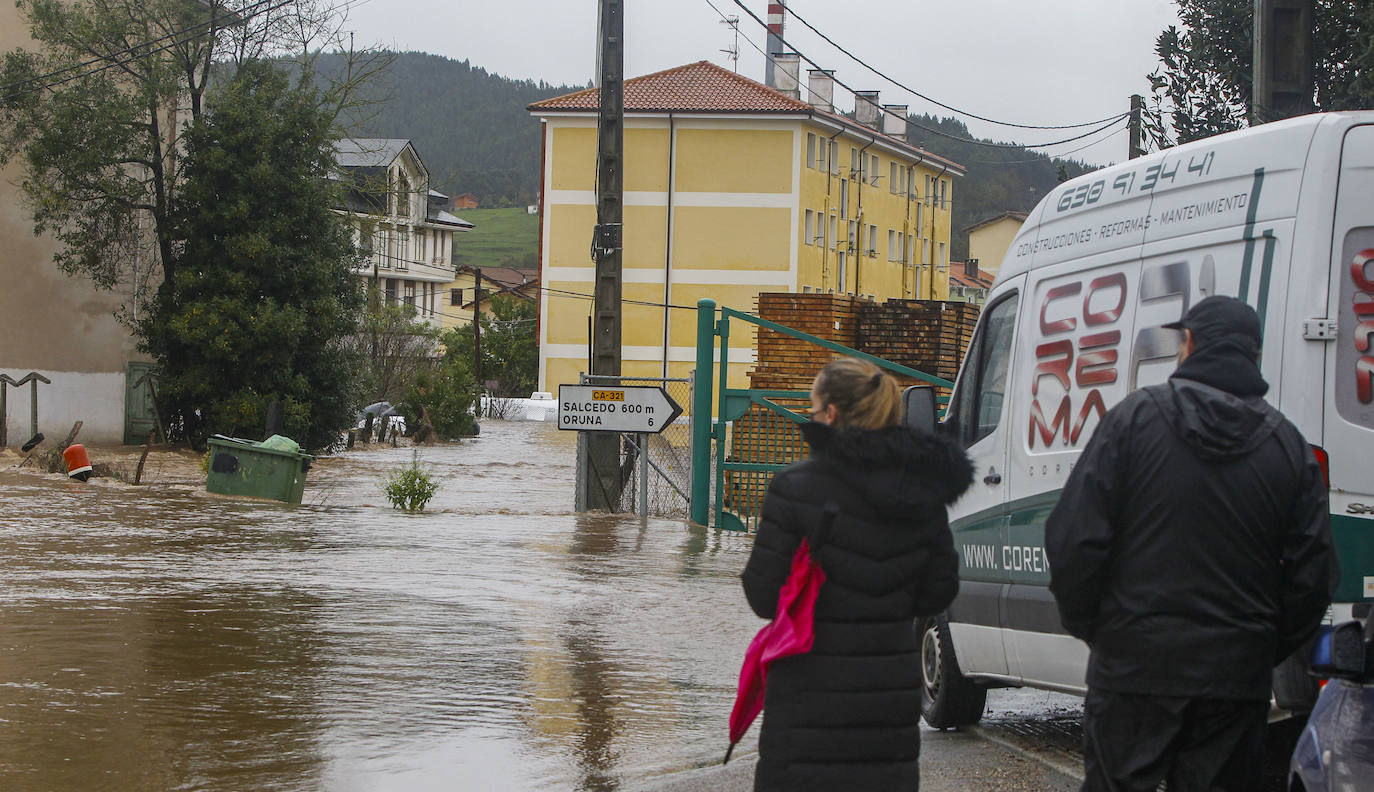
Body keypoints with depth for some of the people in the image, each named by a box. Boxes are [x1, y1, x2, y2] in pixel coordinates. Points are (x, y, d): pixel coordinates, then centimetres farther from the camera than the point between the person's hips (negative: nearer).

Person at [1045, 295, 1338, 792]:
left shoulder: (1135, 417, -5)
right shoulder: (1288, 445, 4)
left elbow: (1074, 538, -7)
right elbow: (1313, 575, 3)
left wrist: (1084, 623, 7)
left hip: (1134, 664, -3)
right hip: (1237, 677, 3)